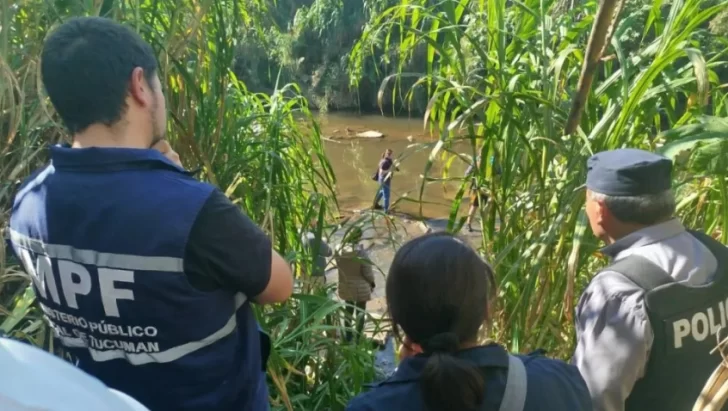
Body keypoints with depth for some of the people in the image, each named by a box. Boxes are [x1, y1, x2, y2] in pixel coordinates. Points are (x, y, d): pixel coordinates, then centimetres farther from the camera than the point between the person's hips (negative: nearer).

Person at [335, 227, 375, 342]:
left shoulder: (340, 251, -10)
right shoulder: (360, 252, -24)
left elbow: (339, 266, 2)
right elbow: (367, 272, -16)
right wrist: (372, 283, 2)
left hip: (345, 286, 5)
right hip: (360, 287, -5)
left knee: (349, 310, 23)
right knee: (360, 312, 12)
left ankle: (348, 336, 33)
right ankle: (358, 338, 18)